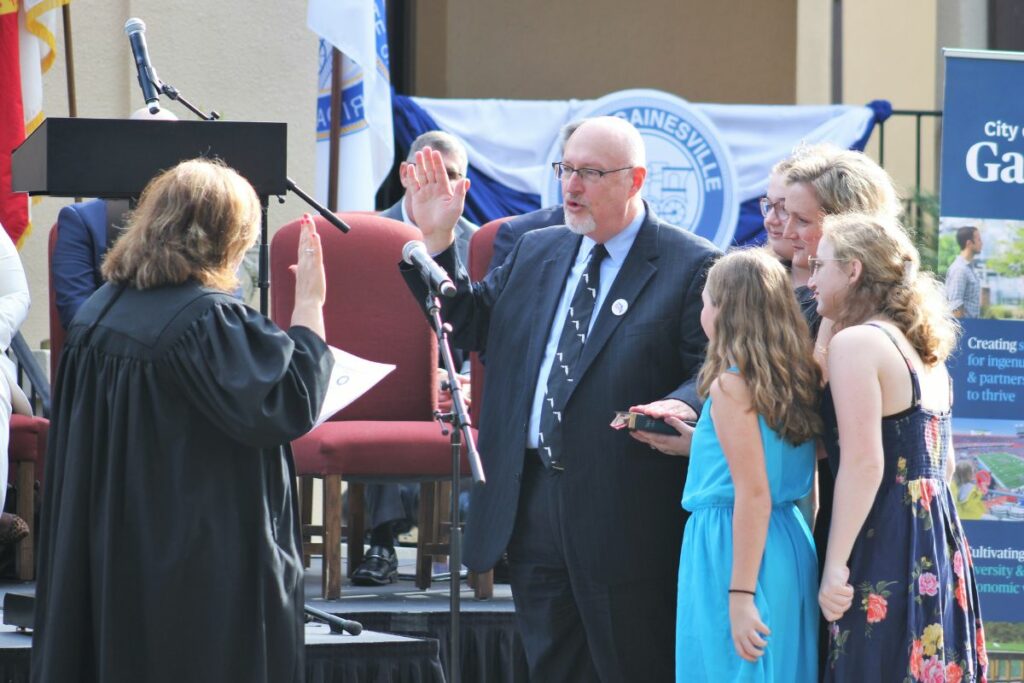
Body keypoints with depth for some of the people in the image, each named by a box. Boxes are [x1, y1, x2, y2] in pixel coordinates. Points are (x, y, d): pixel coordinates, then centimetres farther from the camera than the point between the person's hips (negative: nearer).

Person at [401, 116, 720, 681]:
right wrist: (436, 239, 7)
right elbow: (469, 323, 18)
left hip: (623, 518, -6)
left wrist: (682, 407, -32)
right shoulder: (535, 253, 15)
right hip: (531, 505, 6)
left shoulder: (691, 267, -5)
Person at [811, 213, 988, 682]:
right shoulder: (922, 349, 17)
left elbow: (864, 463, -18)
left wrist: (835, 567, -18)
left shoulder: (856, 343, -10)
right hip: (940, 548, 9)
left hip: (885, 548, -9)